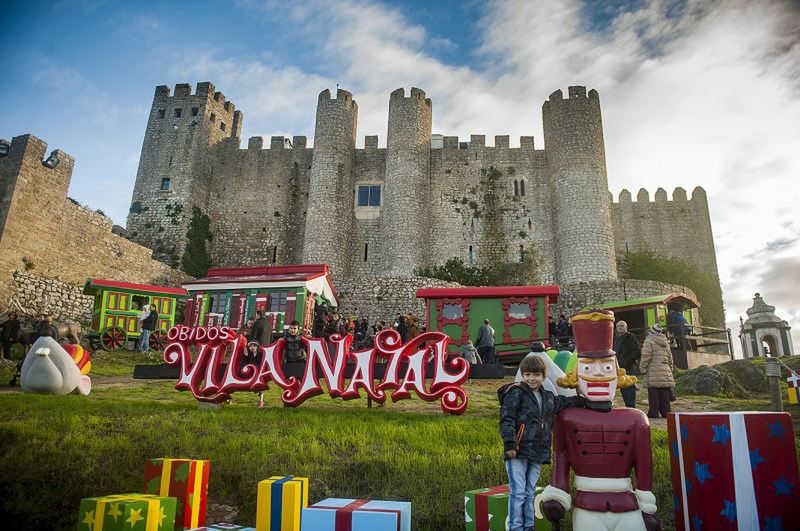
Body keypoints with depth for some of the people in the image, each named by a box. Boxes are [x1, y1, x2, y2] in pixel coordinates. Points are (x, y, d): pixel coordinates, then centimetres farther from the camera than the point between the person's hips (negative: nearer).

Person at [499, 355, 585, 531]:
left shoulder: (548, 397, 14)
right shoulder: (516, 393, -8)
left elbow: (564, 402, 30)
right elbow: (506, 419, -14)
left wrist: (584, 400, 18)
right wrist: (510, 442, -22)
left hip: (537, 455, 6)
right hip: (518, 452, -6)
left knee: (530, 493, 16)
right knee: (518, 492, -2)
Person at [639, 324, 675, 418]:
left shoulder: (649, 341, -5)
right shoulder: (665, 342, 17)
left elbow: (646, 356, -12)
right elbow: (670, 358, 22)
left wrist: (642, 369, -5)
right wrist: (670, 369, 30)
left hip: (653, 373, -6)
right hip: (665, 373, 6)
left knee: (653, 395, -6)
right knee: (665, 396, 9)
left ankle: (653, 412, -7)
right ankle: (665, 412, 10)